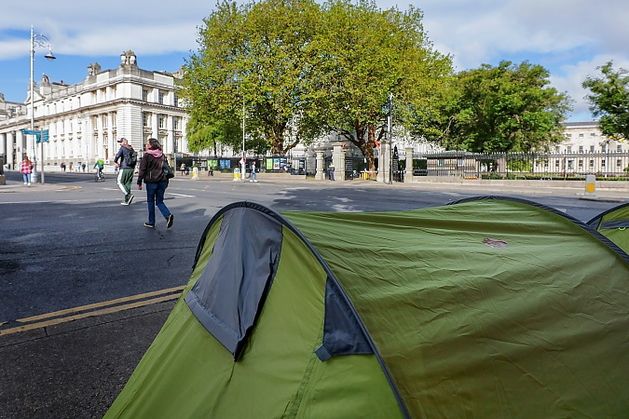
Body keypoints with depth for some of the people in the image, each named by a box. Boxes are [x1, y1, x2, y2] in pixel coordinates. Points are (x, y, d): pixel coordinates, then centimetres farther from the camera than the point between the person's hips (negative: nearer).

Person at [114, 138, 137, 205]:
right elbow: (135, 159, 18)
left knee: (120, 182, 1)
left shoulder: (122, 148, -6)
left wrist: (116, 162, -1)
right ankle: (126, 200, 10)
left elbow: (118, 155, -18)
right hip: (131, 169, 7)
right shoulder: (132, 149, 14)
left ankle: (128, 195, -18)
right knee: (128, 183, 9)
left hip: (124, 168, -7)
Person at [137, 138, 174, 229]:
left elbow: (142, 170, -8)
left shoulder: (147, 155, -6)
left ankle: (151, 222, 14)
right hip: (162, 181, 5)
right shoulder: (162, 155, 10)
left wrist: (139, 182, -2)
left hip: (151, 181, -5)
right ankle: (168, 215, -14)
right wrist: (166, 182, 19)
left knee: (150, 202, 8)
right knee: (159, 202, 11)